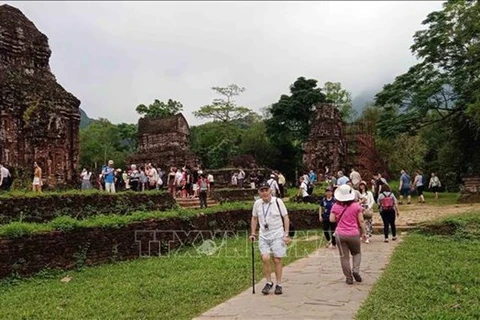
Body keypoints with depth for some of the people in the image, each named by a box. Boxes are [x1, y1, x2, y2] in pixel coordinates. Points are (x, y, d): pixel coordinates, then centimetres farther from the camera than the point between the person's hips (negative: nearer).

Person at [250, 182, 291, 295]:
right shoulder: (257, 203, 2)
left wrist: (286, 234, -7)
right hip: (263, 235, 2)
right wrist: (253, 233, 11)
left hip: (277, 234, -2)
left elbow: (286, 217, -3)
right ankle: (268, 282, 10)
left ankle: (279, 285, 16)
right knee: (265, 258, -9)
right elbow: (254, 218, 15)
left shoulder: (278, 201, -8)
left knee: (277, 260, 1)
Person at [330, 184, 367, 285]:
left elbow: (332, 219, -4)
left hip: (340, 234, 0)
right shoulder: (356, 206, -4)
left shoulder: (336, 206, -4)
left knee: (344, 256, 7)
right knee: (356, 253, 21)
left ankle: (349, 278, 10)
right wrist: (364, 233, 7)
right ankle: (356, 270, 0)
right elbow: (361, 221, -3)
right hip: (354, 234, 0)